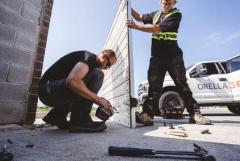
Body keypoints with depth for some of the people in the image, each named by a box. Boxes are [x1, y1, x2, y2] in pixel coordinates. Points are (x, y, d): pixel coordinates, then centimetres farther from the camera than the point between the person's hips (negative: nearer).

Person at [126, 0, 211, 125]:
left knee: (182, 85, -4)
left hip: (173, 56, -3)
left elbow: (157, 29, -14)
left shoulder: (176, 14, 1)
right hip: (156, 57, 4)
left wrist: (135, 26, -16)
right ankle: (147, 115, -13)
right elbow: (139, 17, 31)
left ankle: (195, 114, 5)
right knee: (154, 86, -8)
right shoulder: (155, 14, 20)